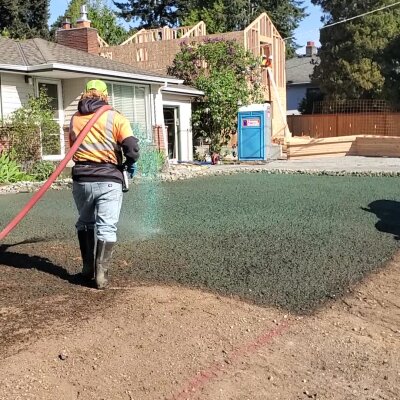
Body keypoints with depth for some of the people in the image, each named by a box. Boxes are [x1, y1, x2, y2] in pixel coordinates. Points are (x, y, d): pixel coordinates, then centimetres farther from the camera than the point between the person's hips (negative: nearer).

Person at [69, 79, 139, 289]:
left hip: (81, 179, 4)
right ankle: (101, 272, -5)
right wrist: (129, 164, 7)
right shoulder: (114, 117, -1)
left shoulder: (75, 119, 9)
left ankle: (88, 267, 25)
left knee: (85, 223, 21)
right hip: (108, 179, -3)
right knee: (106, 227, 1)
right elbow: (132, 147, -11)